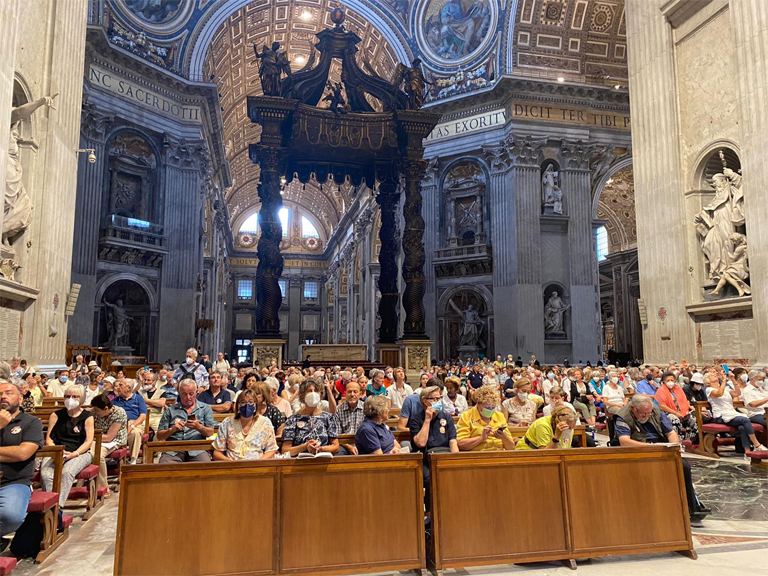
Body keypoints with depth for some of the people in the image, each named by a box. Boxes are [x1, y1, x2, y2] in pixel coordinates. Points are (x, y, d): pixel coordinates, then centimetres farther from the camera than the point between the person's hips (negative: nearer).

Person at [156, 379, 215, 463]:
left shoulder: (205, 408, 17)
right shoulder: (170, 410, 19)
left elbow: (210, 433, 7)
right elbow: (159, 436, 15)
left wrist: (199, 427, -14)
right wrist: (172, 429, -6)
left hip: (197, 449, -1)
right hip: (173, 450, 1)